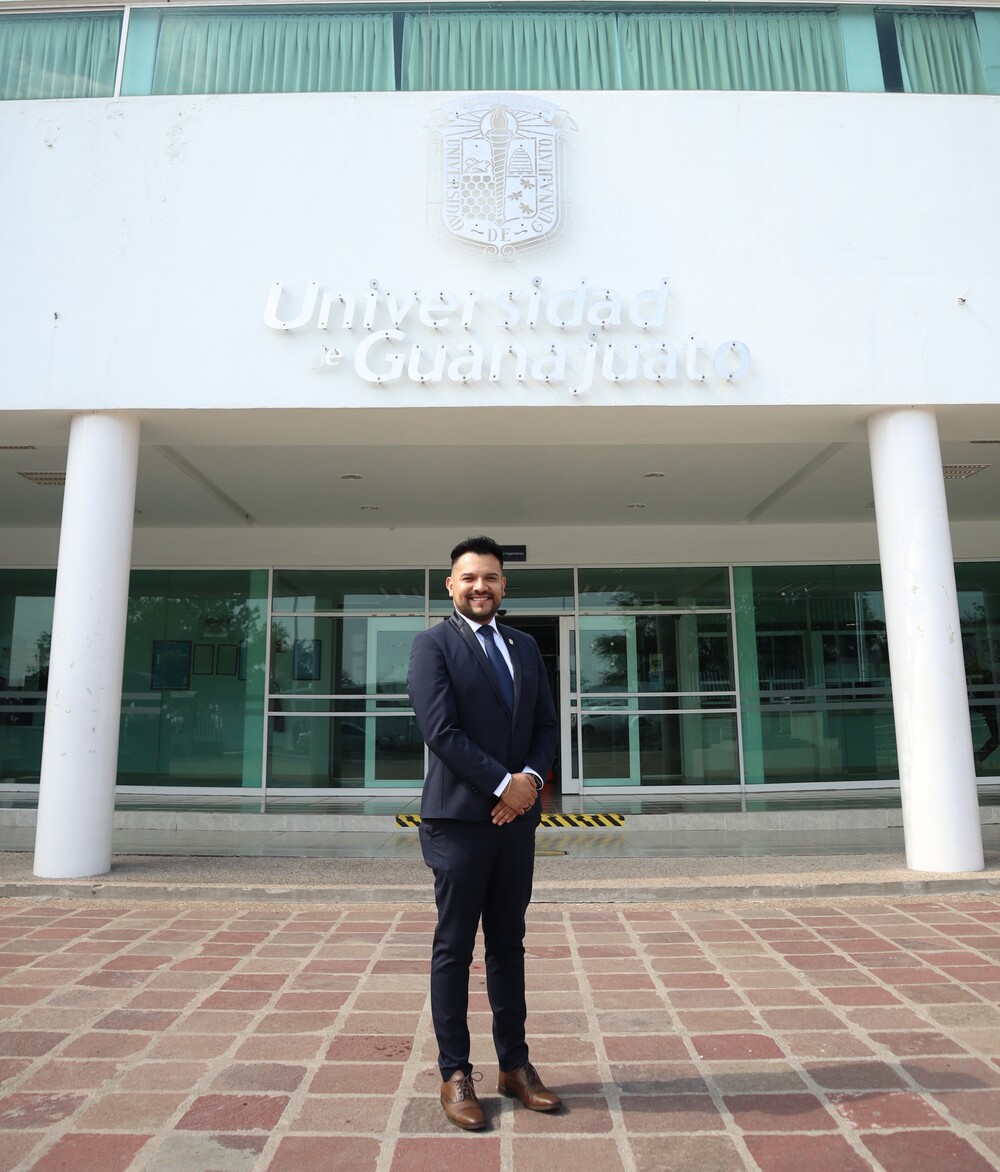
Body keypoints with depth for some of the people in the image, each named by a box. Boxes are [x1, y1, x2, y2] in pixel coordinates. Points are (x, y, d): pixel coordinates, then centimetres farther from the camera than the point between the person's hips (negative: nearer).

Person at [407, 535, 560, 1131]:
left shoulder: (525, 646, 13)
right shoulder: (433, 645, -5)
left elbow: (546, 723, 11)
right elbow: (441, 730, -14)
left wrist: (531, 777, -7)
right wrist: (502, 784, -14)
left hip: (517, 816, 6)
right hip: (461, 817, -5)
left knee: (509, 944, 15)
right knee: (455, 949, 6)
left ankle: (514, 1065, 28)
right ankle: (455, 1074, 20)